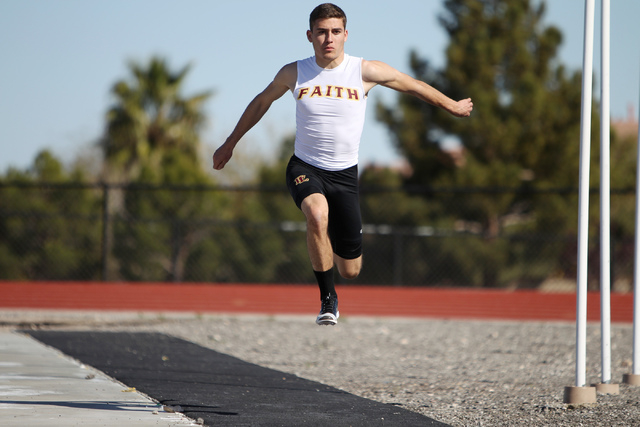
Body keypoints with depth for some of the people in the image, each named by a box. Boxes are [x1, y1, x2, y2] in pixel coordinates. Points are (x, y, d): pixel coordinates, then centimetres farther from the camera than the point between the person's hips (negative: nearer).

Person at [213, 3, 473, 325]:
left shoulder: (365, 72, -7)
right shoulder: (293, 74, -3)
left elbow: (414, 86, 8)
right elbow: (261, 102, 15)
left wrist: (453, 106, 20)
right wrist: (230, 144, 24)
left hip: (344, 174, 1)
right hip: (305, 168, -1)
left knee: (350, 271, 3)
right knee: (317, 213, -37)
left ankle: (335, 249, 44)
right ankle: (327, 298, -20)